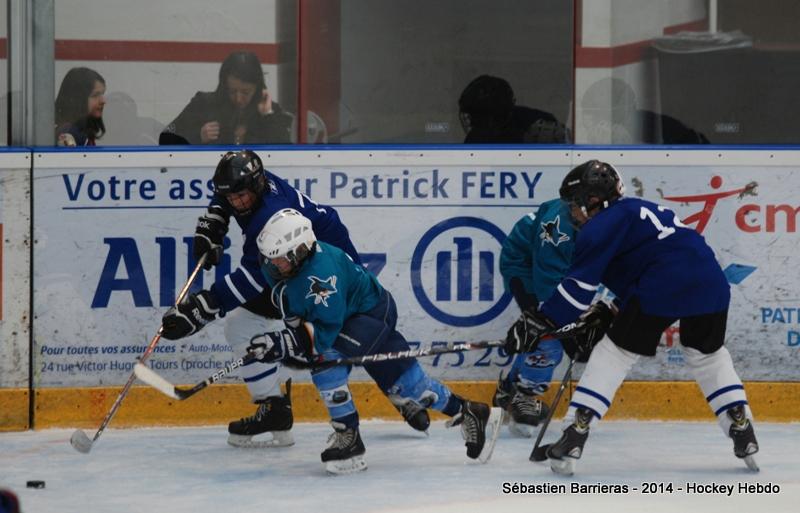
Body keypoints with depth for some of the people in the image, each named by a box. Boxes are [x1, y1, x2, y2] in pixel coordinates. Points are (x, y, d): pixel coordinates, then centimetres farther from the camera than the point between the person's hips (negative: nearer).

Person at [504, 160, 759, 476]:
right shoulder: (639, 210, 32)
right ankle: (744, 434, 21)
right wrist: (611, 313, 35)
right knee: (707, 355, 28)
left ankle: (573, 438, -3)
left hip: (663, 290, -7)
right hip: (711, 282, 7)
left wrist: (540, 322, 2)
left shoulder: (603, 225, 5)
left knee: (614, 353, 5)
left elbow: (579, 284, -1)